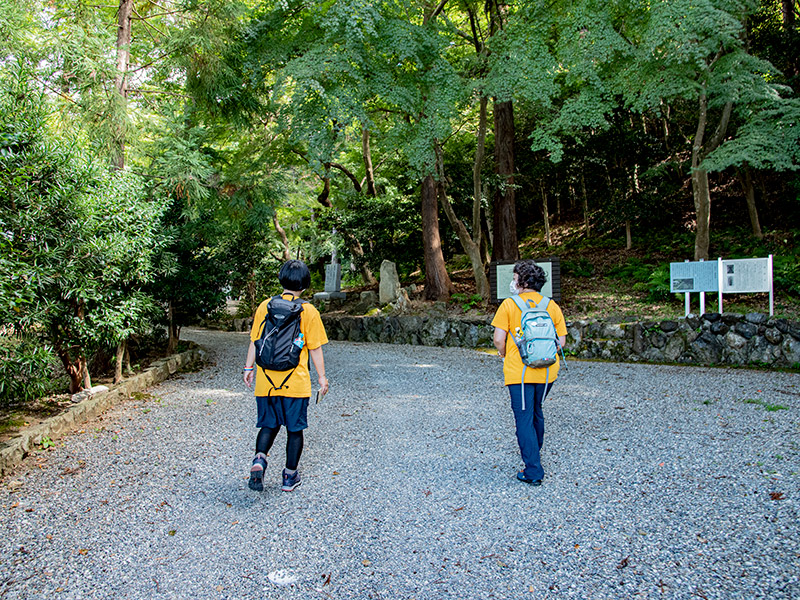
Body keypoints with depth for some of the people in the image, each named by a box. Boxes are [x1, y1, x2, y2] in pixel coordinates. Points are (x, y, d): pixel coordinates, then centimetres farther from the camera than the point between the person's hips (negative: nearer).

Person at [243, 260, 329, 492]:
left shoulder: (265, 306, 2)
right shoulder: (308, 311, -6)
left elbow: (255, 342, 6)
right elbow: (315, 349, -4)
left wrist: (249, 367, 18)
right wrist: (322, 377, 5)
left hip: (266, 380, 3)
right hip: (296, 383, -2)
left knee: (269, 425, 17)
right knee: (295, 429, 11)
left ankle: (259, 460, -7)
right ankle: (290, 476, 19)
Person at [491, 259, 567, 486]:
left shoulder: (509, 305, -6)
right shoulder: (552, 306, 4)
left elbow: (499, 340, -10)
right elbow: (561, 341, 4)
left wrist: (504, 356, 9)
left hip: (518, 371, -5)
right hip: (546, 372, 5)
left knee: (524, 419, 0)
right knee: (536, 413, 23)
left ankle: (533, 471, -1)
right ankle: (534, 454, 39)